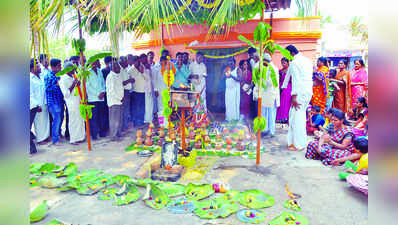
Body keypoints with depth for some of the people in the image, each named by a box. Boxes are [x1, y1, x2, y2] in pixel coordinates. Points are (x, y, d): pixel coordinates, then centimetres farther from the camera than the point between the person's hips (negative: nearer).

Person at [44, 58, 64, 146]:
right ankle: (55, 140, 0)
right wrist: (57, 85, -19)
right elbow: (47, 89, -12)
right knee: (57, 119, -9)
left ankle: (58, 133, 38)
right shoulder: (48, 76, -8)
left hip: (60, 100, 7)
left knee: (61, 118, 16)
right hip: (53, 101, -7)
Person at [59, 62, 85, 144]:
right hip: (72, 103, -7)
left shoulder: (73, 77, 14)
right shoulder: (63, 80, -9)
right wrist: (73, 85, -19)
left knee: (81, 119, 11)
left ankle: (80, 137, 22)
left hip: (79, 102, 8)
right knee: (74, 120, -1)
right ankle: (73, 139, 9)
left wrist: (78, 84, 3)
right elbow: (66, 94, -14)